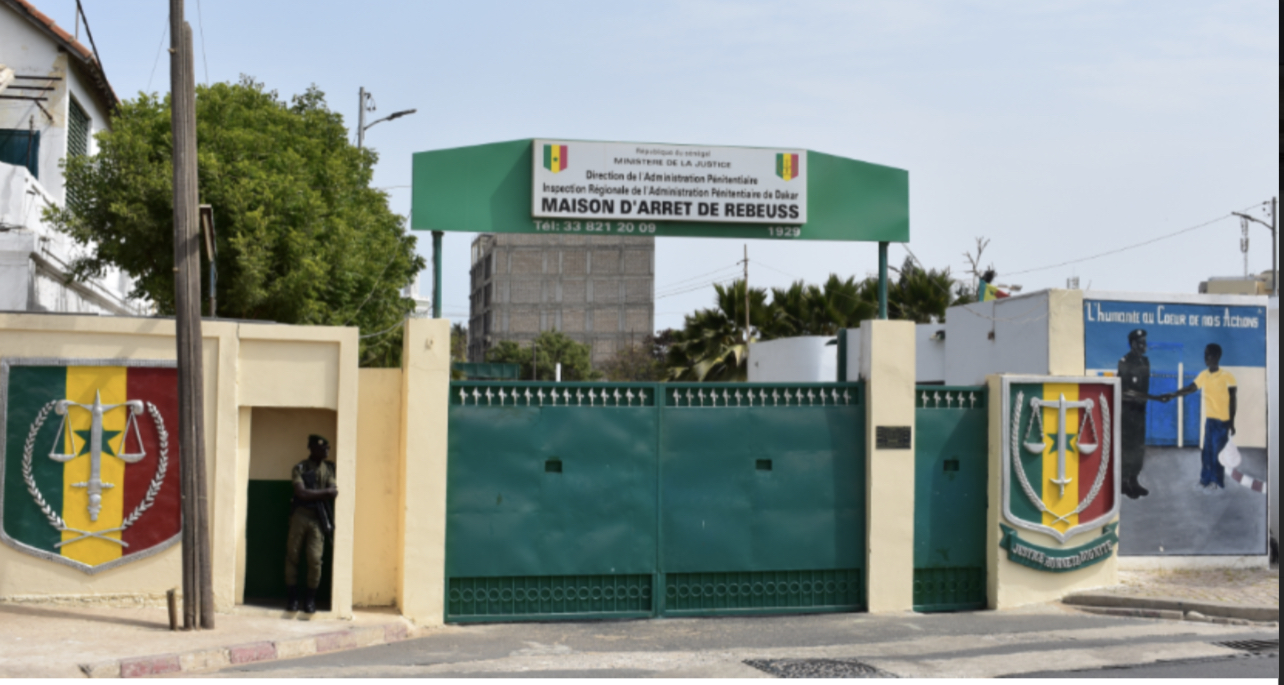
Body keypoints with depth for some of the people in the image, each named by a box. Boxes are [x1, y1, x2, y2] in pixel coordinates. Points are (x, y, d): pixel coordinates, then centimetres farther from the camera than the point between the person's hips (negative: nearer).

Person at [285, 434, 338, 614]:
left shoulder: (329, 469, 8)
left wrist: (312, 494, -13)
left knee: (315, 560, -6)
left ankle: (310, 599, 4)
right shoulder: (300, 468, 0)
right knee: (292, 557, 1)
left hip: (318, 519, 1)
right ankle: (292, 598, 12)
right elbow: (302, 493, -12)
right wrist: (324, 492, -8)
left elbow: (333, 493, -3)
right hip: (300, 516, -1)